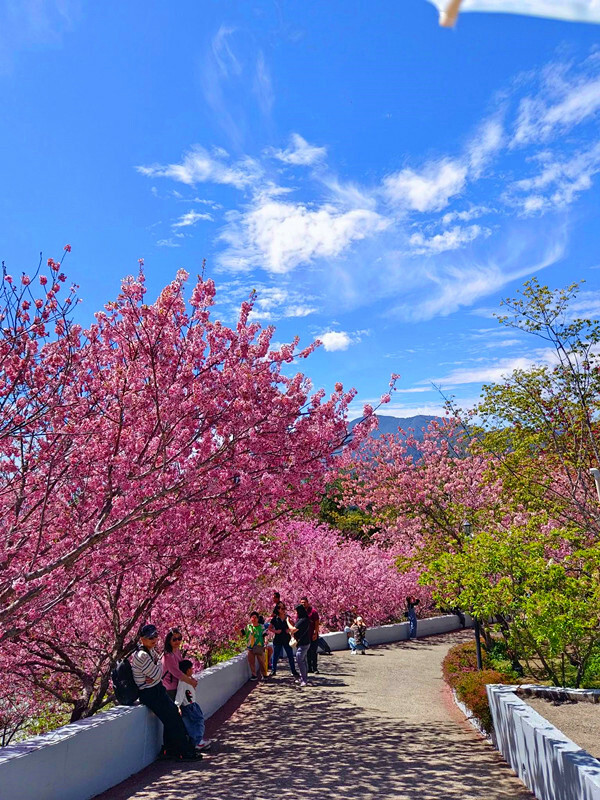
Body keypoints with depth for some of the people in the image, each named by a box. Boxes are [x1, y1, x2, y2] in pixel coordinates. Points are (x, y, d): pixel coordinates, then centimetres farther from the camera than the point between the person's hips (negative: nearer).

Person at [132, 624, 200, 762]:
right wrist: (157, 662, -4)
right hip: (150, 694, -9)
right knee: (173, 720, -4)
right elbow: (157, 673, -21)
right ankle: (185, 752, 5)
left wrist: (153, 677, -10)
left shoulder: (150, 650, 3)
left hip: (157, 689, 9)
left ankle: (169, 750, 25)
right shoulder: (142, 655, -27)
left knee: (173, 713, 14)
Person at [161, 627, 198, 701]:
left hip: (175, 687, 8)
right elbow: (177, 673, -27)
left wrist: (190, 677, 1)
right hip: (169, 689, -8)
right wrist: (191, 682, -16)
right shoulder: (168, 656, -26)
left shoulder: (177, 651, 1)